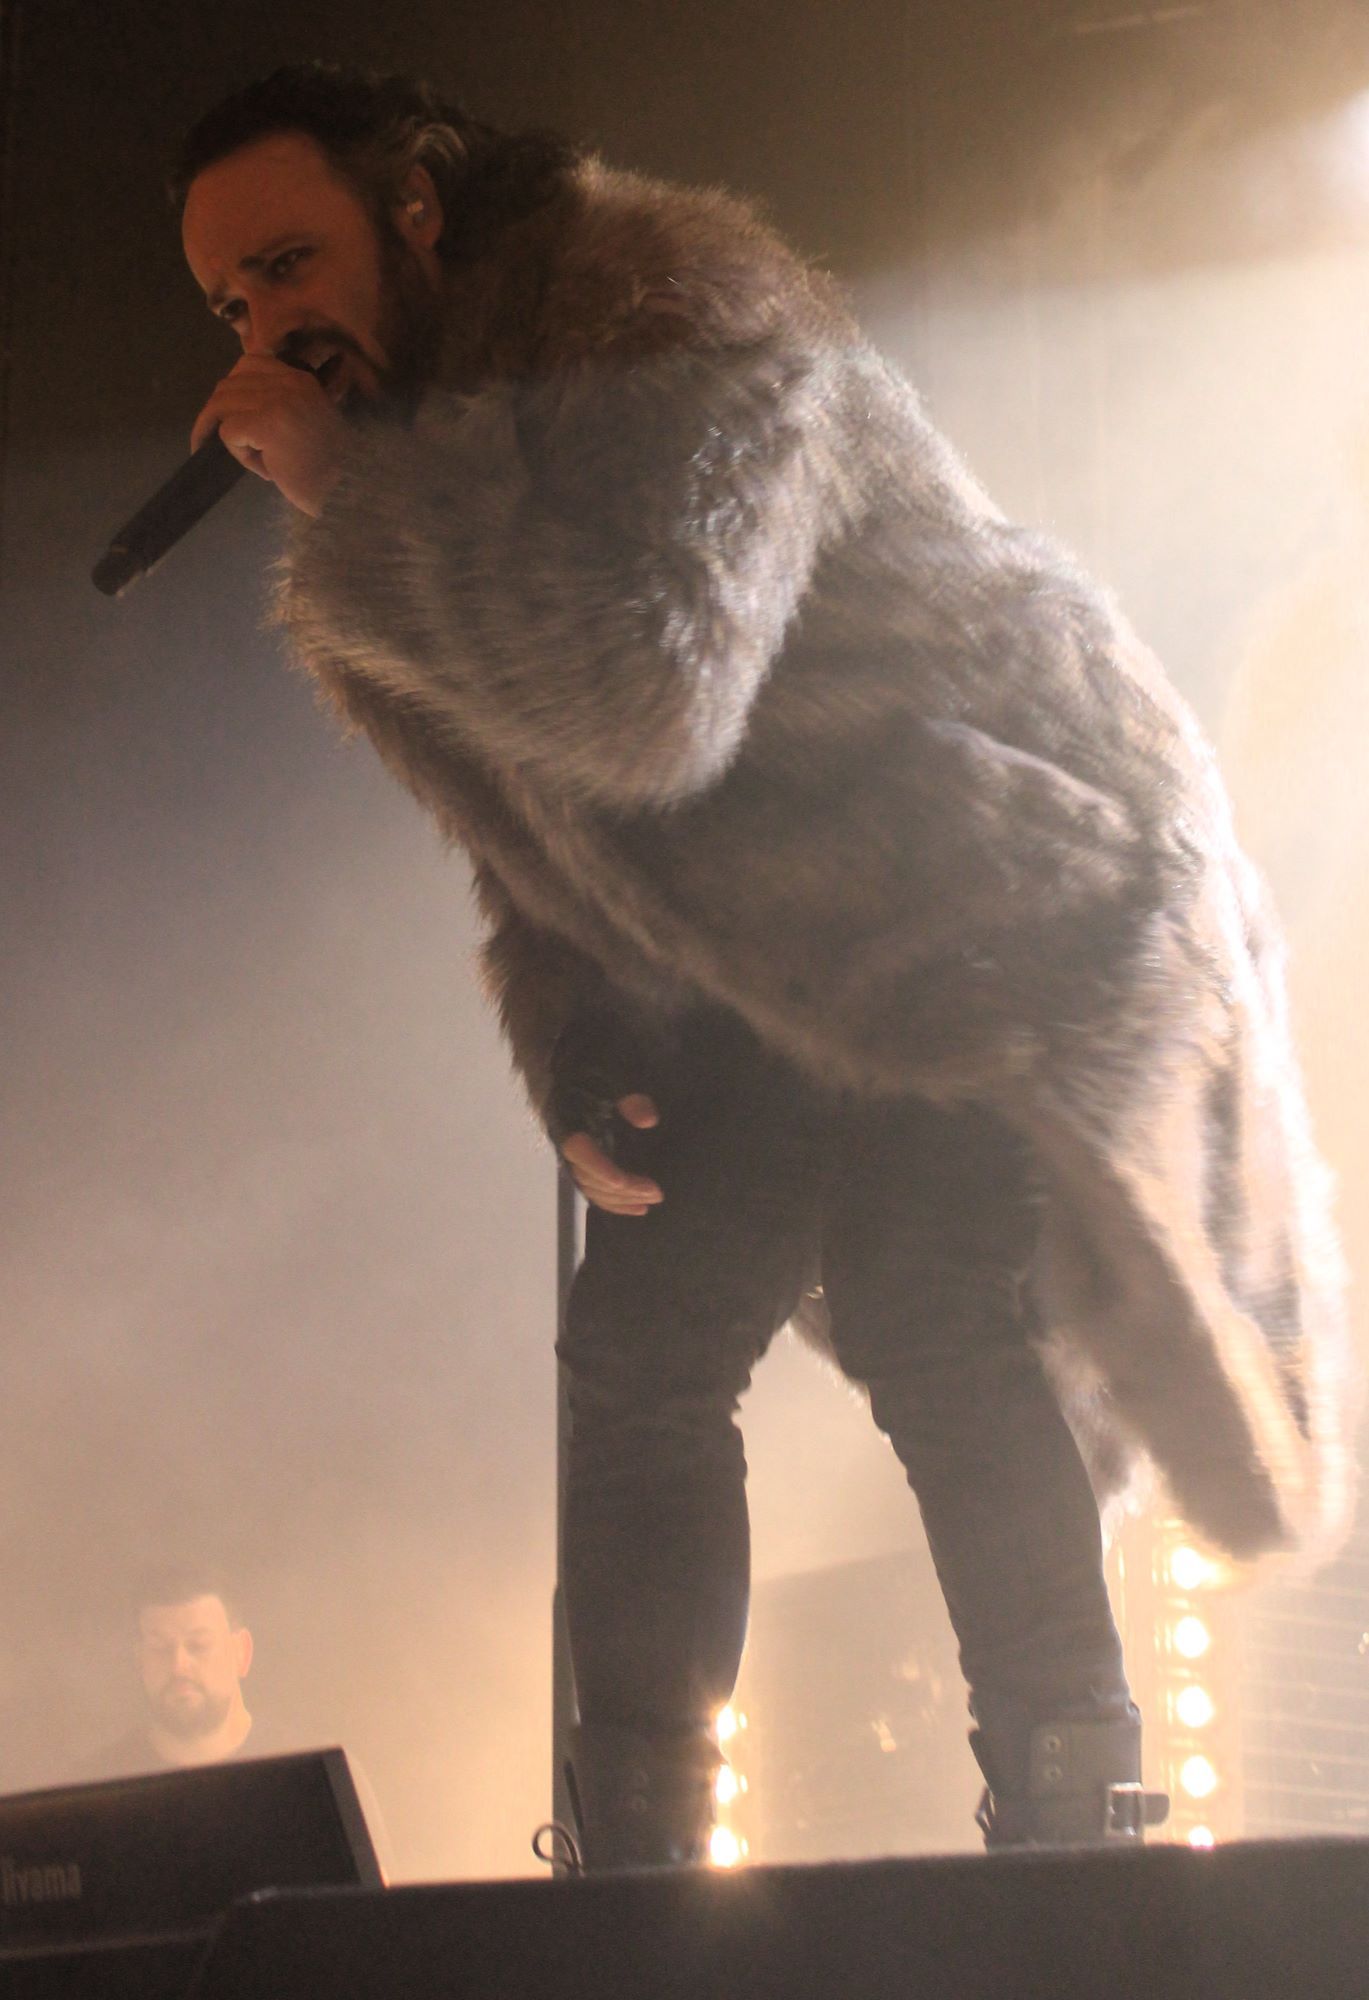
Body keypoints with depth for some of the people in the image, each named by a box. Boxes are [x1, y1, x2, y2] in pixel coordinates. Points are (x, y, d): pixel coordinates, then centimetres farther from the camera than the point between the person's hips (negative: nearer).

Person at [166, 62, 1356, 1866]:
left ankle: (1070, 1824, -19)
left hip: (1012, 915, -8)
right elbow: (530, 837, 14)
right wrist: (577, 1072, -3)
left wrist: (344, 488, -28)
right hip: (768, 989, 8)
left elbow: (652, 692, -34)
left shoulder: (671, 317, -20)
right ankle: (636, 1865, 3)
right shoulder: (401, 516, 7)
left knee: (927, 1319, -25)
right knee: (638, 1349, -3)